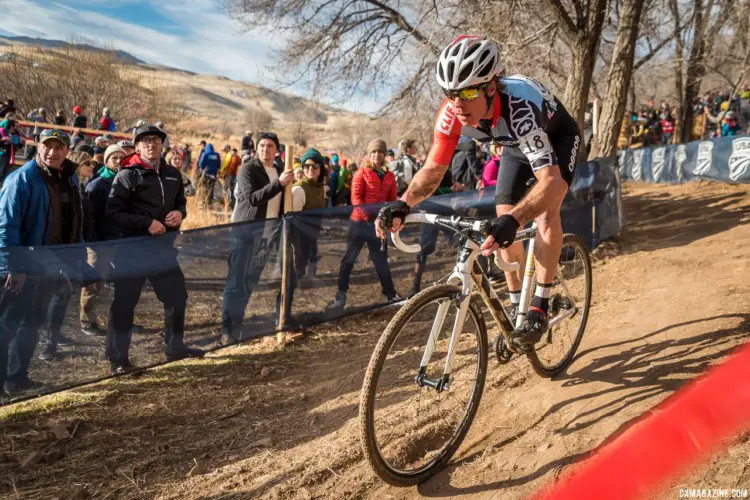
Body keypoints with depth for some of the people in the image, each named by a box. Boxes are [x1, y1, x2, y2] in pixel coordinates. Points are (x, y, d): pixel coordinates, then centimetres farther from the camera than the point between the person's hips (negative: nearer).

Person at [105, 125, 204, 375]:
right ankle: (118, 357, 14)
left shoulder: (172, 174, 11)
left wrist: (180, 213, -1)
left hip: (164, 246, 6)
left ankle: (174, 347, 31)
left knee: (177, 295, 13)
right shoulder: (127, 175, -8)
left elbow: (181, 202, 22)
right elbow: (113, 212, -14)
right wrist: (147, 223, -20)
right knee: (125, 302, 1)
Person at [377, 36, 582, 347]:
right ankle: (515, 307, 13)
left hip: (558, 139, -5)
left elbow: (551, 181, -53)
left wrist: (514, 220, -69)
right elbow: (433, 169, -23)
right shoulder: (452, 113, -30)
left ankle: (540, 306, -15)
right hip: (515, 145, 5)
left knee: (545, 210, -27)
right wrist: (403, 204, -41)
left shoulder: (519, 107, -45)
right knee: (502, 226, -2)